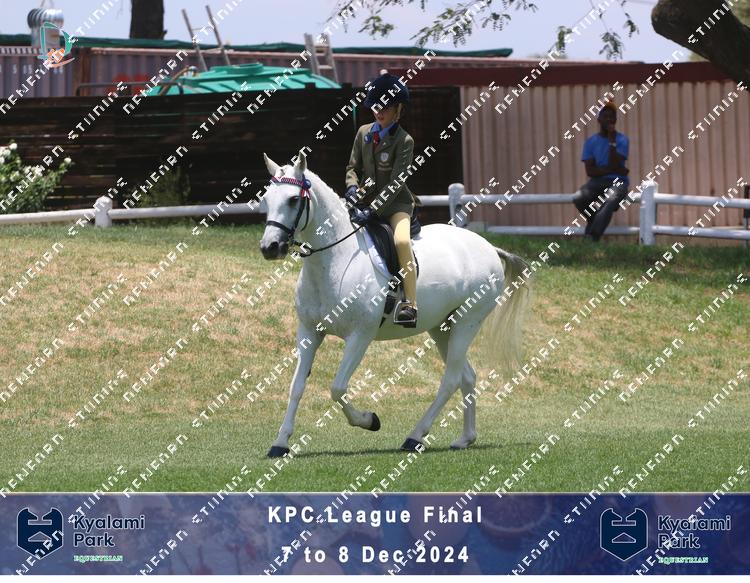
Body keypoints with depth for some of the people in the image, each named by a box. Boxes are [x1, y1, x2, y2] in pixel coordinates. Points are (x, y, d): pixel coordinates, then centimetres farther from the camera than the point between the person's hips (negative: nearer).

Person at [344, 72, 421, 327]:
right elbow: (353, 167, 12)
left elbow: (396, 183, -17)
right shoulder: (364, 133, 5)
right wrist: (352, 187, -12)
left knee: (402, 241, -32)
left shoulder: (404, 141, -11)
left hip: (395, 203, -6)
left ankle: (410, 304, -32)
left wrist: (372, 210, -28)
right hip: (365, 200, 6)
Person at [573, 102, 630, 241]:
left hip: (617, 181, -2)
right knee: (578, 198, -30)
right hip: (597, 181, 3)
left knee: (610, 200, -38)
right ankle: (595, 221, 1)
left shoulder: (622, 140, 2)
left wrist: (612, 141, -14)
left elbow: (614, 165, -11)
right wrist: (614, 170, -9)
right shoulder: (591, 142, 8)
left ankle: (591, 238, -45)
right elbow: (590, 171, -2)